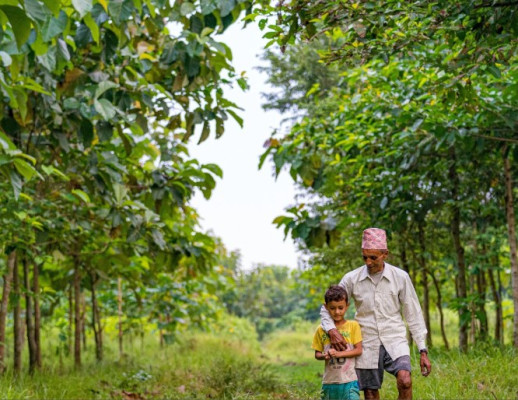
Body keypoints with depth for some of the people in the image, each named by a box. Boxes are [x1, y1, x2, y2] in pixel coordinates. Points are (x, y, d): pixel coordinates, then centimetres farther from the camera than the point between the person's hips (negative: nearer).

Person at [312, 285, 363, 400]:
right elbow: (317, 354, 10)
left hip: (349, 381, -3)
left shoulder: (353, 326, 0)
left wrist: (338, 354, -16)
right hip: (329, 381, 3)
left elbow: (358, 350, -4)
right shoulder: (321, 330, 5)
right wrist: (325, 355, -12)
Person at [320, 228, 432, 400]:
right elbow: (327, 308, 6)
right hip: (367, 345, 1)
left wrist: (423, 351, 0)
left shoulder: (400, 277, -2)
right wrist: (332, 330, -16)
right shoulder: (351, 279, -1)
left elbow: (413, 315, 3)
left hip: (394, 341, -1)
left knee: (405, 381, -25)